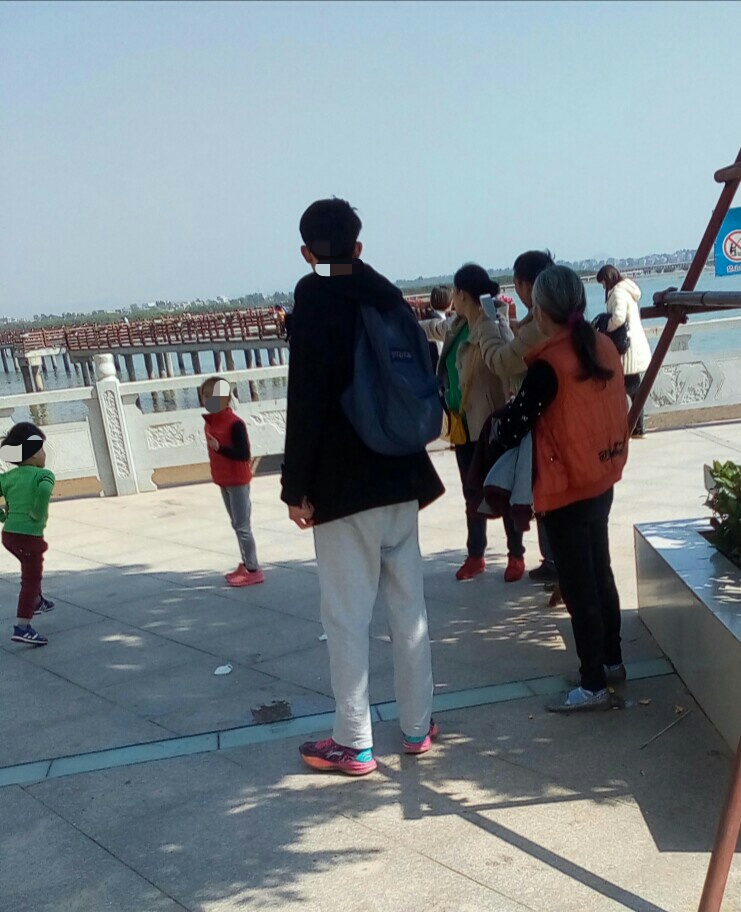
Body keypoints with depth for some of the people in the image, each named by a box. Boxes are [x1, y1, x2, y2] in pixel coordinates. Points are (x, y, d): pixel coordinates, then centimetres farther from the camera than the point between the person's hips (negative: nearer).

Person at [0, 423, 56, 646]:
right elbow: (44, 491, -33)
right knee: (31, 579, 1)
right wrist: (39, 514, -19)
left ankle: (36, 602, 49)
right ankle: (22, 628, -3)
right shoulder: (44, 475, -11)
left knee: (30, 569, 31)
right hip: (30, 536, -7)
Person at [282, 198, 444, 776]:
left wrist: (297, 486, -10)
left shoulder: (314, 303, -9)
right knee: (409, 607, 13)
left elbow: (306, 402, -16)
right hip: (400, 478, 6)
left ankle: (354, 744, 13)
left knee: (348, 617, 3)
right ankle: (417, 726, 24)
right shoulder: (390, 297, 9)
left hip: (342, 486, -6)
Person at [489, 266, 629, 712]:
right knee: (600, 575, 21)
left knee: (578, 588, 3)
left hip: (566, 491, -8)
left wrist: (501, 419, 6)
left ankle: (593, 686, 13)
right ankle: (612, 661, 34)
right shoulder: (605, 347, 1)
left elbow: (510, 431, -16)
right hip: (602, 483, 8)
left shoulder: (548, 366, -21)